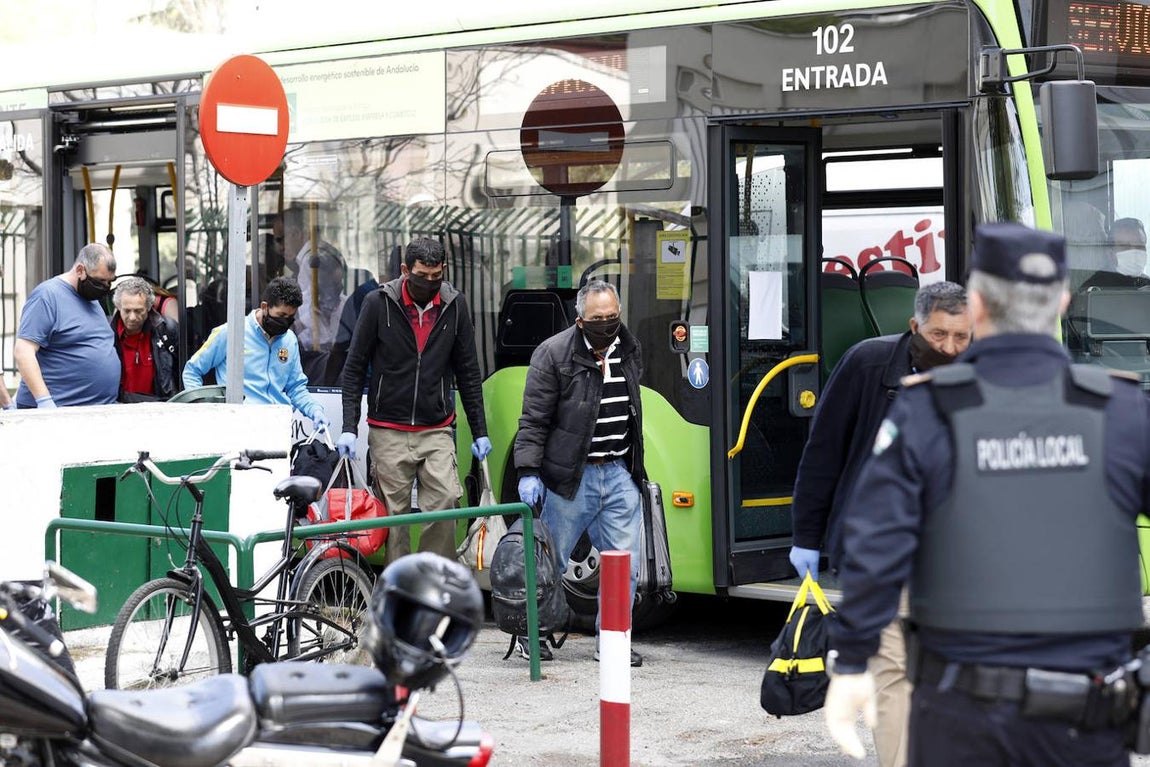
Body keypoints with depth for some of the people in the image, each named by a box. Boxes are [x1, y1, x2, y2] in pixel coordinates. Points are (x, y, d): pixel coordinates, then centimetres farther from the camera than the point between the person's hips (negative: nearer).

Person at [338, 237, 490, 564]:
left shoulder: (454, 305, 3)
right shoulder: (379, 303, -4)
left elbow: (468, 372, 11)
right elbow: (354, 369, 1)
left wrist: (480, 431, 9)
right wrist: (349, 427, -7)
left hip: (437, 430, 1)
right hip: (388, 432, -1)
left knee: (445, 502, -15)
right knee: (394, 514, 1)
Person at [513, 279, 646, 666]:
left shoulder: (630, 350, 9)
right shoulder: (553, 354, -10)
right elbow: (534, 419, -10)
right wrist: (528, 472, -16)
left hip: (620, 474, 5)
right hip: (571, 475, -5)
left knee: (624, 563, 2)